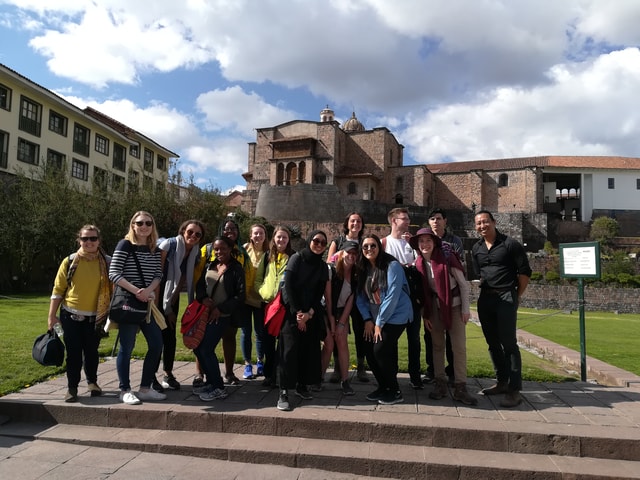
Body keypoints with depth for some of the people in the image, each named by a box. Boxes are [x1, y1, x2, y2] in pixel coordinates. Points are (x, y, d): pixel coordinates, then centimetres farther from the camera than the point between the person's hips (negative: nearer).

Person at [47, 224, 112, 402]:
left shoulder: (107, 263, -3)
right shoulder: (70, 261, -3)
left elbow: (115, 290, 0)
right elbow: (58, 290, 0)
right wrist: (52, 315, -1)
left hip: (95, 317, 0)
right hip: (71, 315, 0)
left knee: (91, 351, 13)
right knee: (73, 353, 4)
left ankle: (92, 382, 35)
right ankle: (72, 387, 20)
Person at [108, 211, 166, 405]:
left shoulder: (155, 249, 10)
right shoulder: (125, 245, -6)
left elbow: (158, 274, 5)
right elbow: (114, 274, -12)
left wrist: (148, 290, -14)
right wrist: (136, 291, -19)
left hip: (147, 303, 6)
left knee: (156, 345, 5)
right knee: (127, 346, 0)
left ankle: (145, 388, 17)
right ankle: (125, 391, 13)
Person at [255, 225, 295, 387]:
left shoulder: (293, 258, 1)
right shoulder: (267, 257, 11)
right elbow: (257, 279, 13)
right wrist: (263, 291, -3)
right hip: (268, 303, 3)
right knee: (267, 339, 8)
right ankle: (269, 374, 20)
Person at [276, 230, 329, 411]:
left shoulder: (323, 266, 9)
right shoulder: (296, 258, -5)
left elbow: (319, 294, 5)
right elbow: (288, 286, -9)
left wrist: (309, 313, -9)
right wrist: (298, 312, -11)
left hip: (311, 314, 4)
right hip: (291, 312, -4)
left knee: (309, 350, 3)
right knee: (289, 350, -9)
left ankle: (302, 386, 17)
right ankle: (283, 393, -8)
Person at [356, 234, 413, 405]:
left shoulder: (392, 266, -14)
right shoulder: (363, 269, 6)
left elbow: (392, 296, -18)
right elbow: (360, 297, 7)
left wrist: (379, 323, -16)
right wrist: (368, 319, -6)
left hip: (396, 316, -6)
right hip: (375, 319, 6)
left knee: (380, 351, -14)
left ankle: (395, 392, 5)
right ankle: (383, 387, 22)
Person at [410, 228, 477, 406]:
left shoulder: (447, 257, -17)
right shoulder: (419, 264, -5)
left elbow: (463, 284, -10)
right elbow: (422, 291, 5)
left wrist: (465, 309, -9)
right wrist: (425, 314, 3)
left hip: (454, 304, -4)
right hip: (434, 306, 4)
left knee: (459, 346, -4)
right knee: (437, 345, 8)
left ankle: (460, 388, 3)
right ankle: (440, 384, 17)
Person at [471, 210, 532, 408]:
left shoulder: (510, 244, -6)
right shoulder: (476, 249, 11)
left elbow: (525, 271, -4)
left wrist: (517, 296, -3)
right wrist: (485, 289, 12)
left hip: (506, 297, -6)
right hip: (485, 297, 6)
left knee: (508, 343, -7)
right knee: (492, 342, 11)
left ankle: (514, 390, -2)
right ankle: (502, 382, 24)